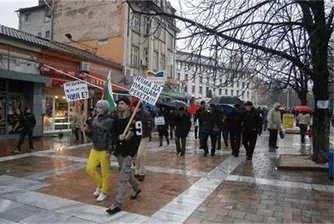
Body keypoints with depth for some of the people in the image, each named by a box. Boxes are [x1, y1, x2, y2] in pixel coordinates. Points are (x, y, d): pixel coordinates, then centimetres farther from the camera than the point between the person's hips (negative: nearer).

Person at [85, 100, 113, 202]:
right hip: (94, 149, 6)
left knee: (105, 172, 4)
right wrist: (87, 130, -8)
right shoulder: (94, 120, 7)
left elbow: (112, 137, -14)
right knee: (89, 169, 6)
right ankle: (99, 185, 31)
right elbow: (91, 135, 13)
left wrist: (109, 150, -19)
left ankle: (104, 192, 23)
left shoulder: (109, 121, -12)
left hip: (104, 150, -6)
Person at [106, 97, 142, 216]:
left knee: (123, 178, -6)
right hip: (118, 151, 7)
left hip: (128, 152, -7)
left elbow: (138, 137, -15)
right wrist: (118, 137, -12)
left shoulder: (135, 119, -12)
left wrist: (132, 153, -18)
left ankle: (118, 204, 1)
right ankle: (136, 188, 45)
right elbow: (112, 133, 12)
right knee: (127, 173, 21)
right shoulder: (116, 119, 7)